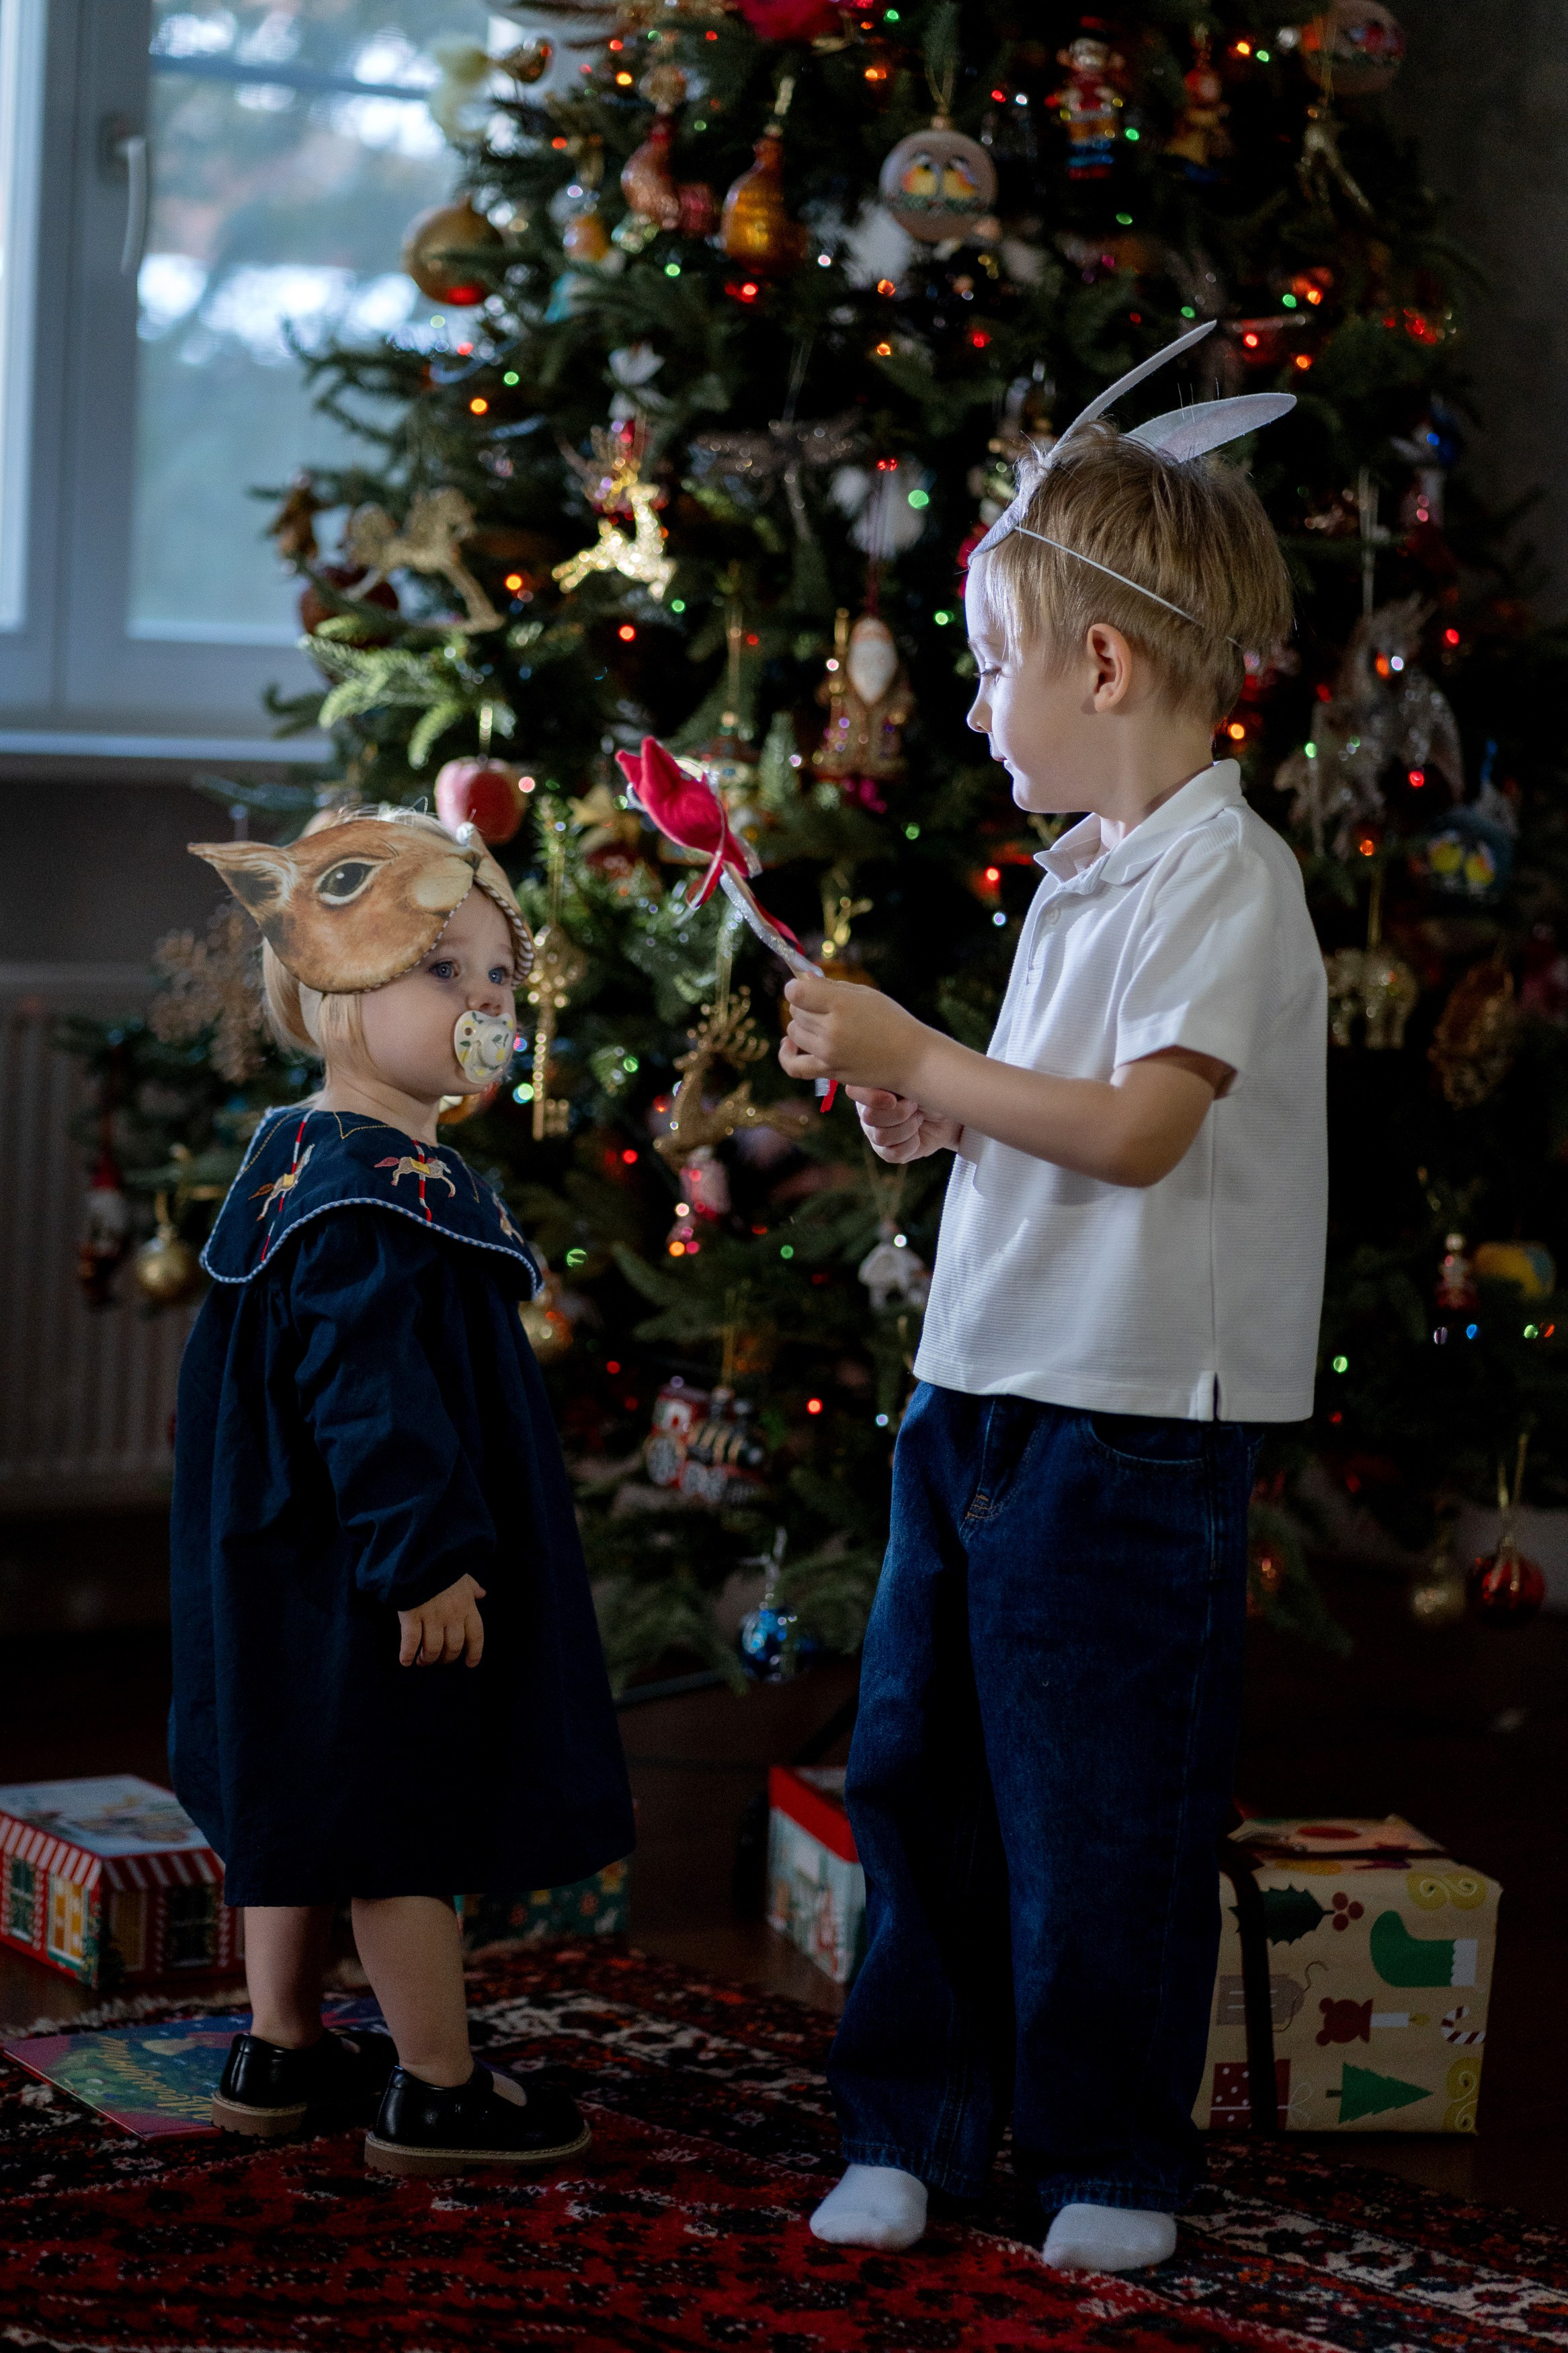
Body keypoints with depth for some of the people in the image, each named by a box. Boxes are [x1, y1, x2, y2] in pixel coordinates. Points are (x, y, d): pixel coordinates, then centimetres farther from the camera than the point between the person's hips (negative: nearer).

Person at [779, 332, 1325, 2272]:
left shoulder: (1225, 874, -13)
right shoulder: (1078, 872, 14)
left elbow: (1139, 1127, -22)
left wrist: (924, 1061, -17)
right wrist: (926, 1118, 4)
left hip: (1127, 1419, -8)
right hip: (976, 1385, 8)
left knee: (1094, 1814, 1)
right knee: (913, 1767, 12)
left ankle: (1112, 2157, 17)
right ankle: (912, 2122, 24)